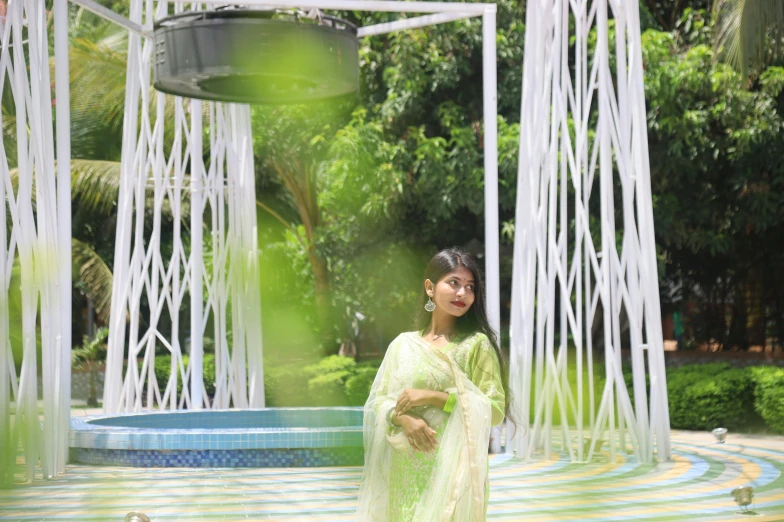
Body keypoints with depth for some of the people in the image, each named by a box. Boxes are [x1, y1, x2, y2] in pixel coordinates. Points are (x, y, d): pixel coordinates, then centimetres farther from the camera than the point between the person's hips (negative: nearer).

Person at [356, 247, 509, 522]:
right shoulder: (403, 344, 8)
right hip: (404, 471, 3)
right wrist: (403, 417, -16)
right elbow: (376, 402, 5)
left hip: (451, 469, -3)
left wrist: (432, 397, -15)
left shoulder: (476, 343, -3)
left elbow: (495, 409, -8)